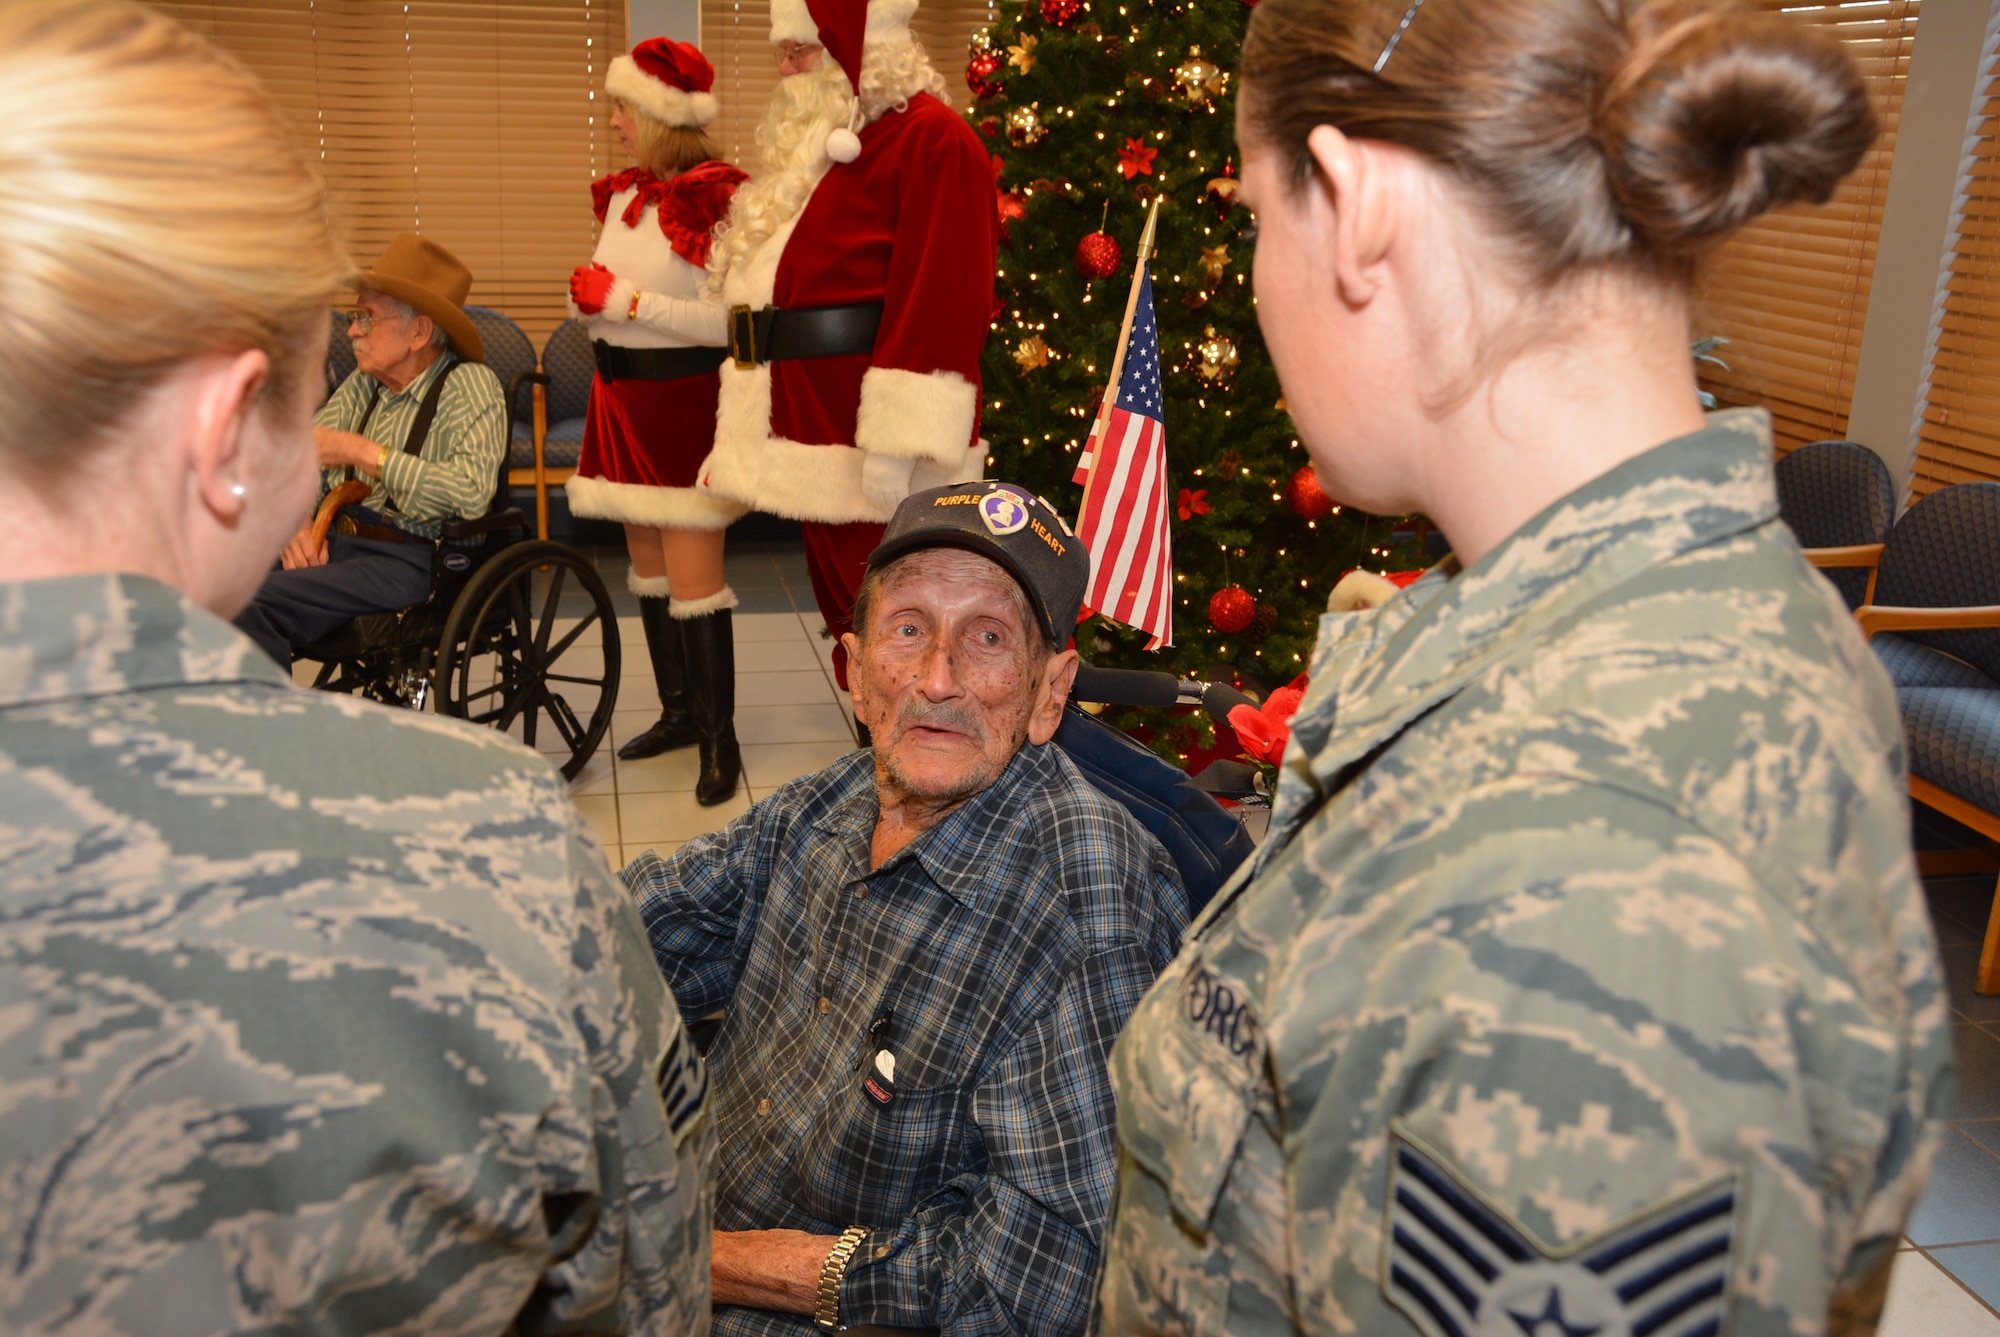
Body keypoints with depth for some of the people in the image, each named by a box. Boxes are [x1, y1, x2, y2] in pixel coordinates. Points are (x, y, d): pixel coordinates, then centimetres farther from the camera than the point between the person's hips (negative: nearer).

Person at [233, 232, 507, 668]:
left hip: (411, 563, -7)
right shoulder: (364, 383, 15)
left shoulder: (469, 386, -7)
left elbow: (471, 492, -24)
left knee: (257, 604, -27)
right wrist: (298, 523, -7)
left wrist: (363, 453, -18)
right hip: (335, 544, 7)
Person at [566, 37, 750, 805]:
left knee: (693, 576, -7)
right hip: (624, 398, 8)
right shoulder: (623, 197, 12)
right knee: (648, 567, 13)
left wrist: (626, 301, -19)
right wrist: (588, 299, -2)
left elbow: (728, 320, -20)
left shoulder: (716, 200, -12)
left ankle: (719, 738, 3)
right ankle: (679, 712, 26)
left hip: (684, 403, -8)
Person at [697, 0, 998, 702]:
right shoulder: (820, 140, 19)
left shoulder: (930, 139, -12)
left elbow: (940, 302, -21)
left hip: (876, 459, -10)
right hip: (818, 442, 10)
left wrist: (895, 447, -25)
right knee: (845, 617, 16)